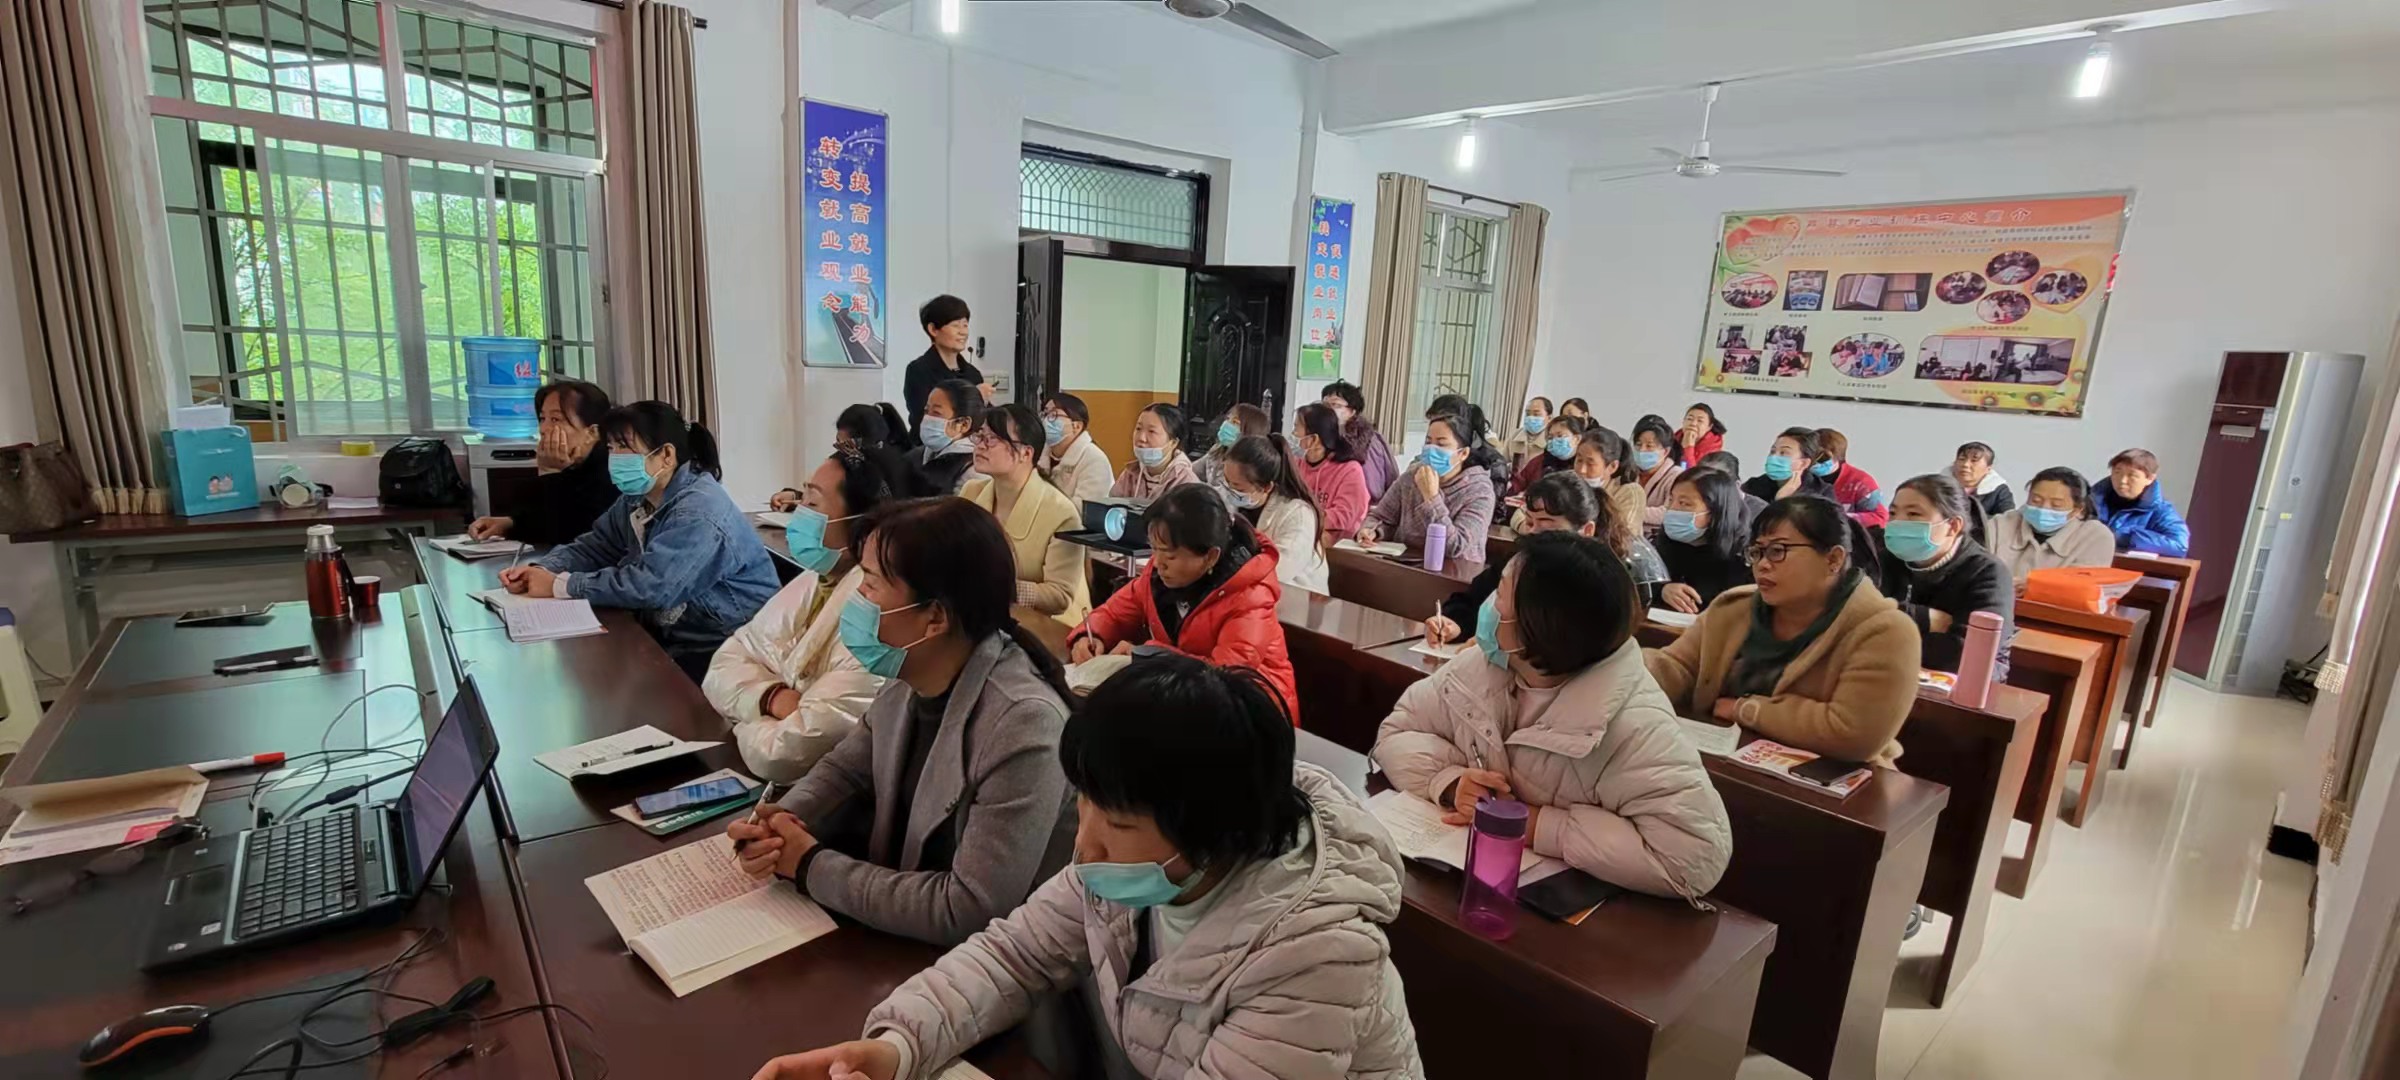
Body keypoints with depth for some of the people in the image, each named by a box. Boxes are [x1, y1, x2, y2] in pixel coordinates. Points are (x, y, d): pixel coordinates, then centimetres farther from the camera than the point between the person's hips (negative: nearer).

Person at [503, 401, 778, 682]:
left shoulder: (699, 512, -25)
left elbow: (648, 586, -30)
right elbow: (596, 546, 12)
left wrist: (560, 586, -20)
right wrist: (542, 569, -8)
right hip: (671, 633, 9)